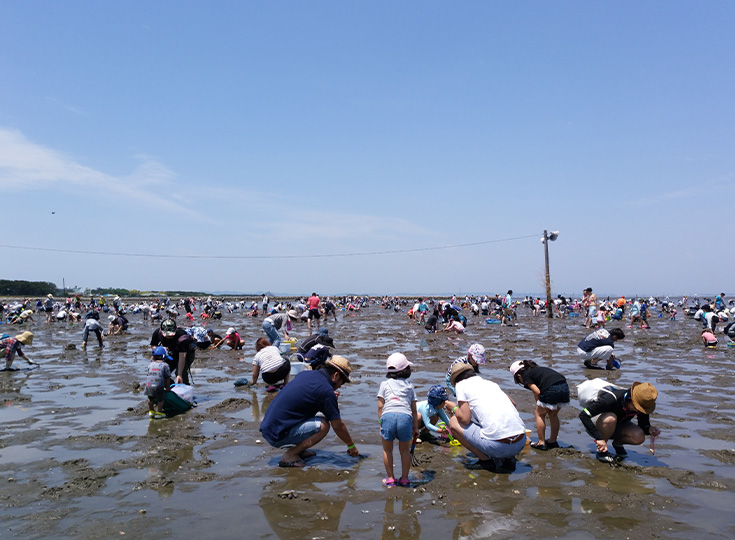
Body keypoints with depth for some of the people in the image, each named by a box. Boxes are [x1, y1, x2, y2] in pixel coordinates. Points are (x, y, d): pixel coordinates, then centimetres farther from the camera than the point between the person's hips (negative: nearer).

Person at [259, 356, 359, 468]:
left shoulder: (305, 374, 10)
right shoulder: (326, 390, -13)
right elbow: (338, 425, -7)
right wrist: (351, 446, 9)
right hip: (278, 436, -9)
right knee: (323, 425, -13)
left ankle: (297, 450, 14)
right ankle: (289, 456, -8)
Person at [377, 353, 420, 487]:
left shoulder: (385, 383, 20)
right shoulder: (409, 385, 23)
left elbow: (380, 406, 12)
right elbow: (414, 410, 21)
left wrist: (380, 423, 19)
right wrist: (415, 428, 26)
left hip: (388, 416, -1)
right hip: (405, 416, 1)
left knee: (387, 449, 16)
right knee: (405, 450, 18)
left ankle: (390, 478, 20)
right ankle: (404, 478, 23)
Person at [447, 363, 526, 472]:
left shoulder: (461, 385, 5)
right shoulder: (491, 383, 23)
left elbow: (465, 419, -4)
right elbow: (513, 404, 32)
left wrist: (454, 408, 17)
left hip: (497, 446, -7)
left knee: (453, 422, 10)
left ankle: (485, 459, 5)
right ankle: (507, 459, 16)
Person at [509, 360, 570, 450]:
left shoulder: (526, 376, 10)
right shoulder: (538, 369, 31)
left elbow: (537, 392, -2)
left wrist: (538, 407, 15)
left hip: (552, 389, -8)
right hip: (565, 387, 8)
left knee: (540, 414, 12)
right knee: (553, 414, 25)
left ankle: (541, 443, 15)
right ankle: (553, 441, 33)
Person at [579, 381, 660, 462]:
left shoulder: (641, 404, -20)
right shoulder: (611, 399, -37)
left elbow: (643, 426, -4)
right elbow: (583, 415, -40)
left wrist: (650, 430, -28)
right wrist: (599, 438, -43)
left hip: (616, 426, 5)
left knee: (639, 437, -23)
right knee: (610, 418, -38)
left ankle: (617, 443, 9)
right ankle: (600, 450, -15)